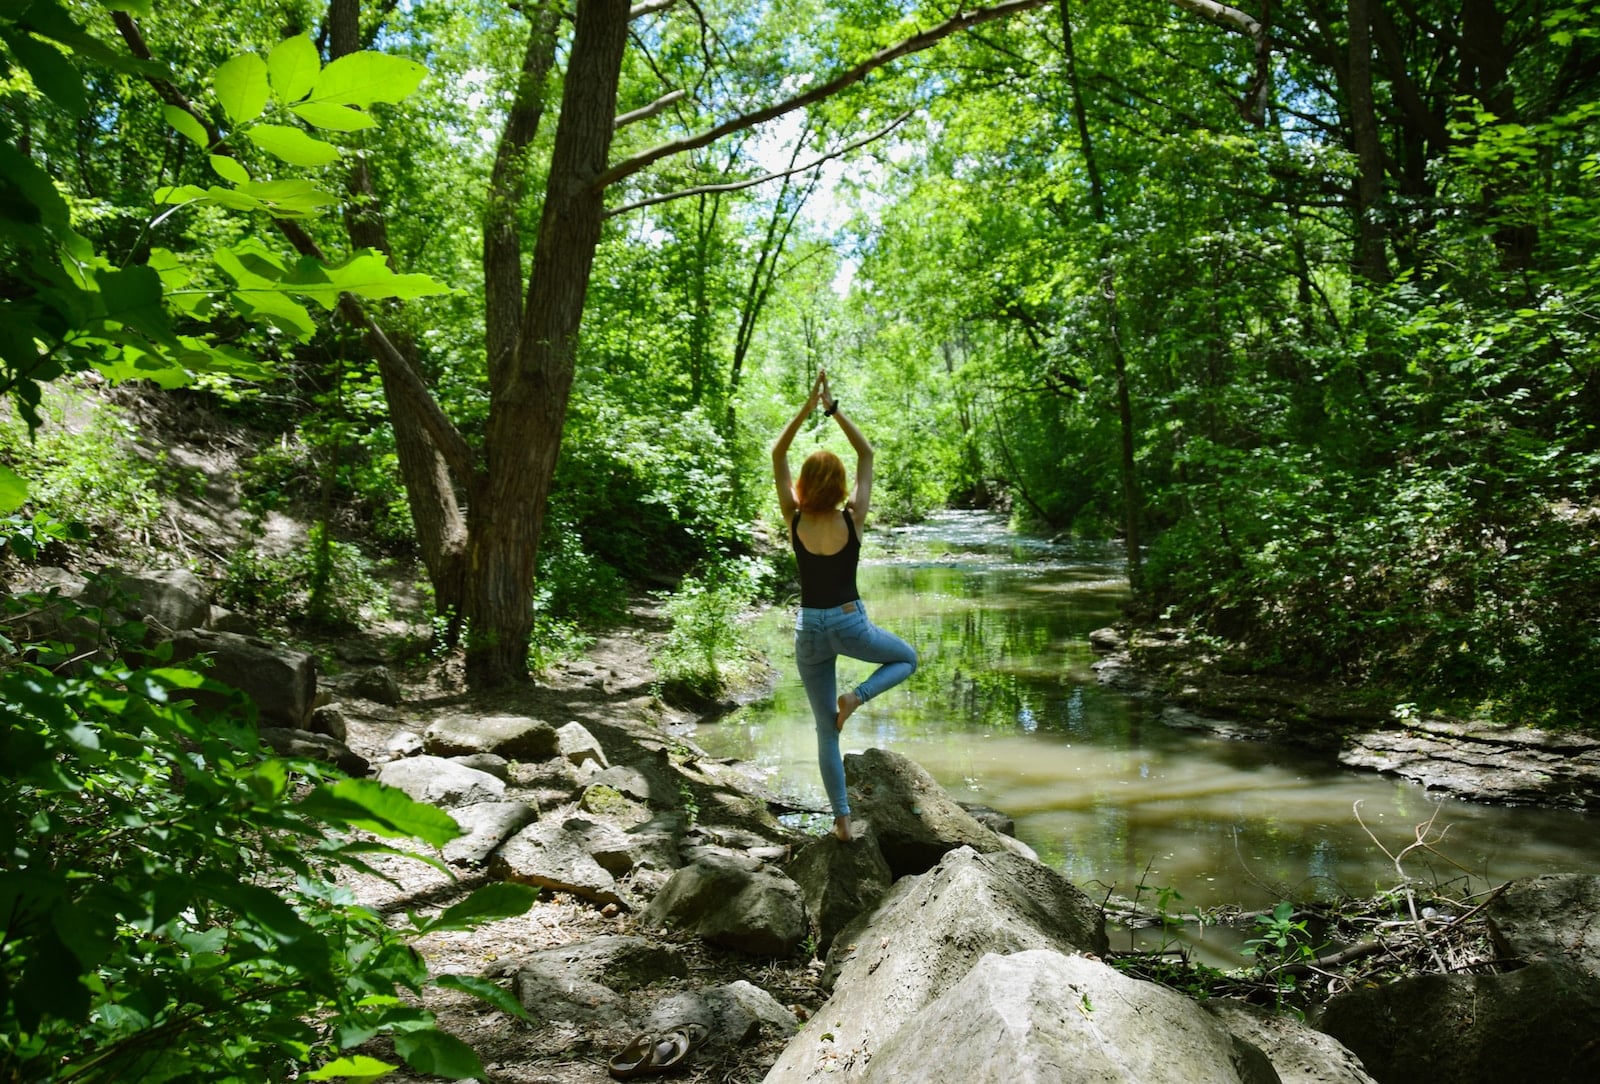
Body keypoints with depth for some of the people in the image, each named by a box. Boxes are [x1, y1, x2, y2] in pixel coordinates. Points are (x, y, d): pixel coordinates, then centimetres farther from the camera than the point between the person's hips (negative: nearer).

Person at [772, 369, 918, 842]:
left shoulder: (795, 521, -8)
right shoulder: (853, 520, -11)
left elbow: (778, 456, -1)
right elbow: (866, 455, -3)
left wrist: (807, 407, -5)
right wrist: (833, 408, -5)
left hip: (809, 630, 2)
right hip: (850, 625, -2)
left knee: (826, 731, 12)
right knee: (906, 658, 28)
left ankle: (842, 819, 14)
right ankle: (858, 695, 0)